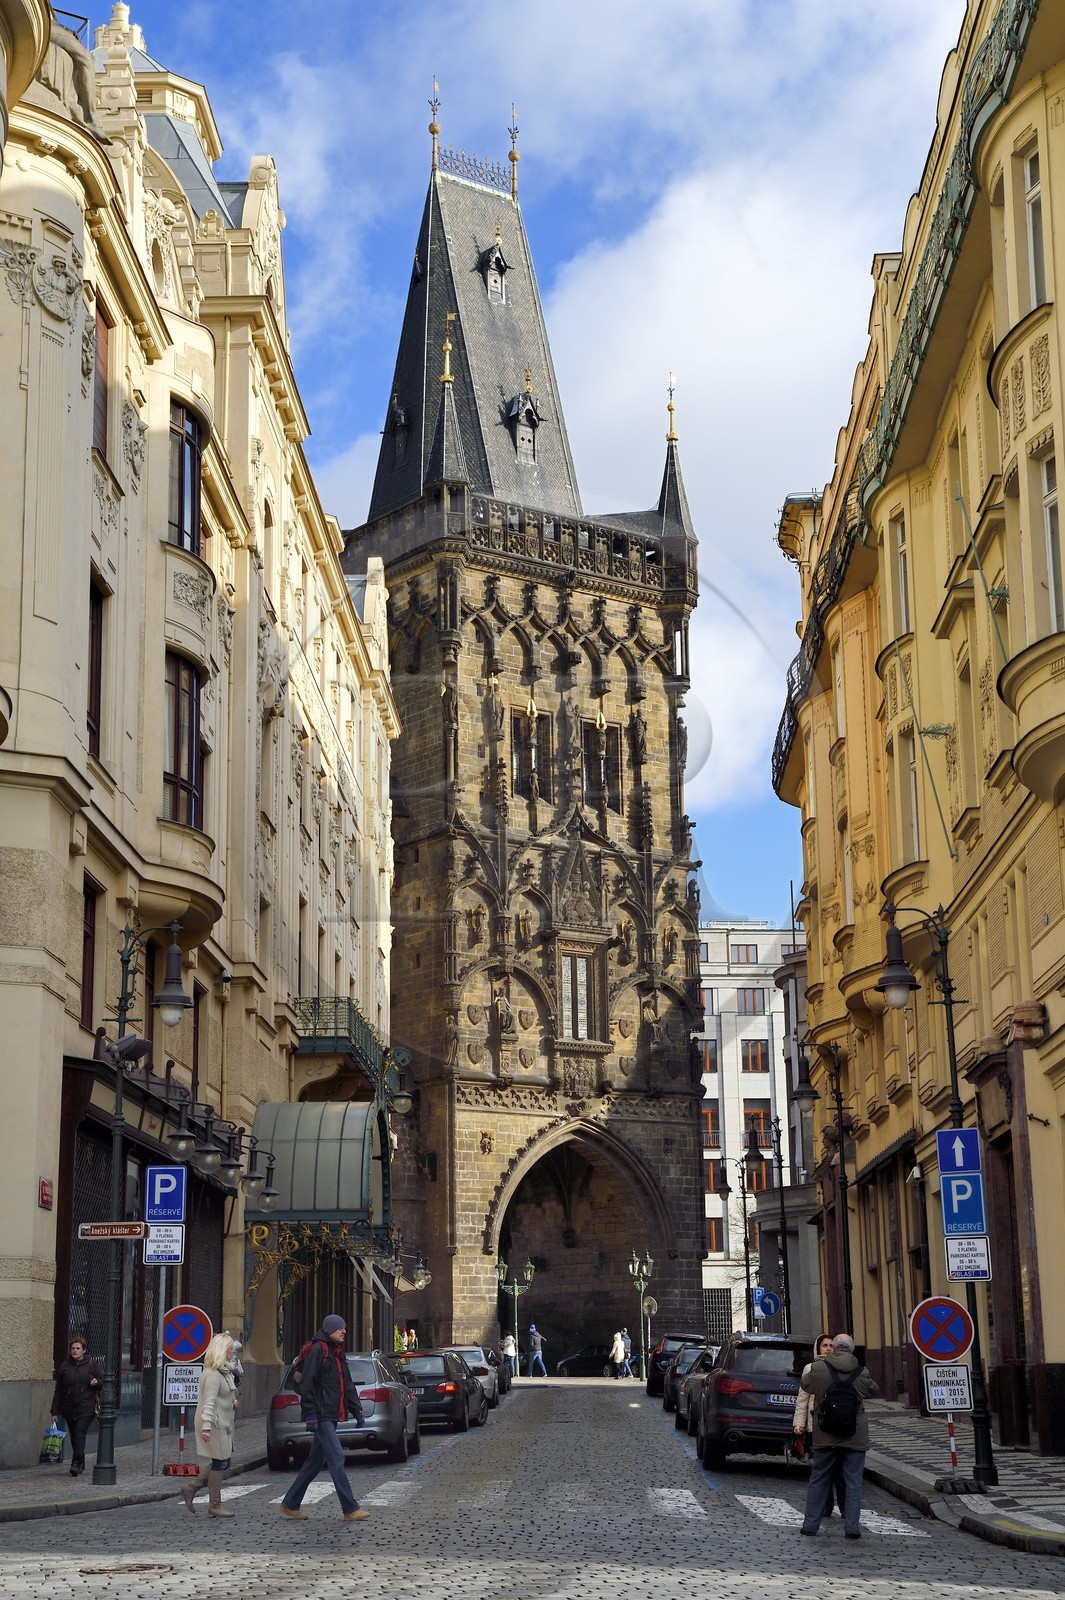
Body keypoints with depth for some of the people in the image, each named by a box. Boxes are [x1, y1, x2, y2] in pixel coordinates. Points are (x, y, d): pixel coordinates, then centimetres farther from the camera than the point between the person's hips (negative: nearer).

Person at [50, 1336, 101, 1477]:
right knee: (73, 1437, 7)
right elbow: (58, 1390, 10)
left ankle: (76, 1464, -16)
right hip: (69, 1408, 3)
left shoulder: (92, 1364, 3)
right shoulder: (65, 1366, 8)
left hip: (86, 1408, -3)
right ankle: (80, 1465, 20)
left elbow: (102, 1383, 8)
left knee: (80, 1434, -15)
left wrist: (96, 1382, -17)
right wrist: (55, 1411, 6)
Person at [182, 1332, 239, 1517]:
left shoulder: (225, 1371, 14)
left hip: (223, 1424, 10)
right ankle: (215, 1506, 4)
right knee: (219, 1463, -4)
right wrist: (206, 1427, -30)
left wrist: (232, 1401, 9)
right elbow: (209, 1402, -24)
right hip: (214, 1425, -10)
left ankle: (191, 1489, 18)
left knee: (223, 1463, 11)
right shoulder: (213, 1374, -17)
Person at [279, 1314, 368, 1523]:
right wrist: (310, 1413, -19)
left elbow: (348, 1385, 24)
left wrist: (356, 1411, 18)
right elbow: (307, 1383, -15)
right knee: (336, 1458, -11)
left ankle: (290, 1504, 19)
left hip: (331, 1416, 10)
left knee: (316, 1461, 11)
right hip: (321, 1417, -10)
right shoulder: (317, 1350, -10)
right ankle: (350, 1509, -12)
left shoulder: (337, 1352, 19)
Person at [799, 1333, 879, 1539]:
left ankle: (810, 1524, 13)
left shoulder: (818, 1369, -6)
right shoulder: (862, 1373, -3)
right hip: (855, 1437, 0)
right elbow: (874, 1391, 15)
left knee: (818, 1480, 10)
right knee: (853, 1482, 5)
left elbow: (804, 1384, 13)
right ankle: (852, 1527, 3)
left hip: (825, 1436, 0)